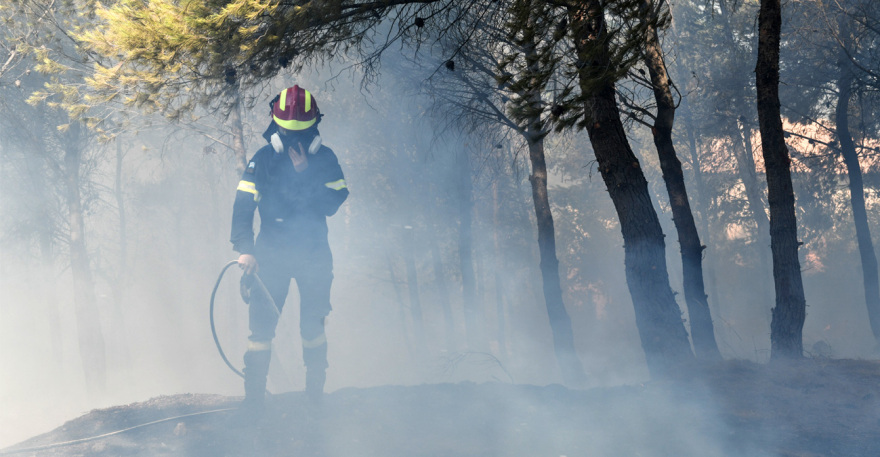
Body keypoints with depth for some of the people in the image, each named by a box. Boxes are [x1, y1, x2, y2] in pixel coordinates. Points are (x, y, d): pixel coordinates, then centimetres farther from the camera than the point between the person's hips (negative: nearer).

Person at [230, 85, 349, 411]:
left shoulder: (325, 159, 2)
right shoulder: (262, 160, -1)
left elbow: (332, 204, -8)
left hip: (314, 255, 1)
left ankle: (315, 393, 13)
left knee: (313, 326, 3)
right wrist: (244, 250, -22)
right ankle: (253, 396, -3)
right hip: (271, 255, -1)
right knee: (261, 324, -6)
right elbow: (243, 207, -8)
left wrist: (304, 174, -18)